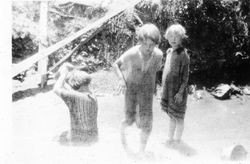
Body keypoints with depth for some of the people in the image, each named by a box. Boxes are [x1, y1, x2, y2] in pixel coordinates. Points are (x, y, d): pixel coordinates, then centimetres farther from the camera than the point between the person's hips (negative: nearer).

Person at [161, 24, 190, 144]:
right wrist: (163, 87, 16)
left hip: (177, 91, -7)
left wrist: (180, 92, -18)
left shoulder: (183, 54, -14)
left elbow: (186, 76, -14)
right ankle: (170, 139, 30)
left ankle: (178, 140, 17)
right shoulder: (169, 51, 8)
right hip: (168, 89, 7)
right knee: (171, 116, 18)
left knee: (178, 117, 5)